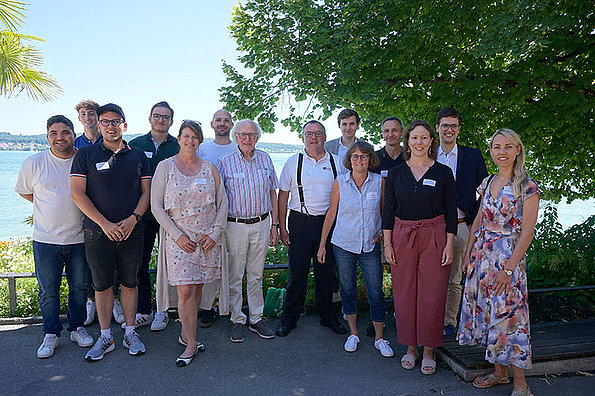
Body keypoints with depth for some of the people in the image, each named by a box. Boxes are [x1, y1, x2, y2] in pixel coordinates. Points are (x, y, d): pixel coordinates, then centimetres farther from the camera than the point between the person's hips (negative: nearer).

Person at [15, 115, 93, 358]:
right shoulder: (33, 163, -2)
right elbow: (24, 191, 13)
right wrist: (50, 206, 4)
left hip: (79, 238, 1)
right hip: (45, 239, 0)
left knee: (79, 287, 11)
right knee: (48, 291, 7)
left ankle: (77, 328, 29)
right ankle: (51, 334, 24)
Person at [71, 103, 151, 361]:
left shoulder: (138, 156, 8)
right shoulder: (85, 155, 2)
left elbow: (147, 191, 6)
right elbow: (77, 193, -5)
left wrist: (133, 218, -11)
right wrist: (104, 223, -13)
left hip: (132, 231, 1)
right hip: (97, 232, -1)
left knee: (129, 283, 9)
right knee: (102, 284, 8)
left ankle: (130, 333, 23)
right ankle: (105, 337, 22)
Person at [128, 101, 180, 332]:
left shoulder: (179, 147, 2)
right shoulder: (135, 145, 6)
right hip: (141, 214, 2)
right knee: (140, 264, 8)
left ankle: (163, 310, 22)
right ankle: (144, 311, 23)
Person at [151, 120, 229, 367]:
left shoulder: (209, 168, 7)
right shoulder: (165, 167, 1)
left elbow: (222, 202, 8)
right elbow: (156, 205, -2)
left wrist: (215, 233, -4)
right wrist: (178, 235, -9)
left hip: (208, 238, 3)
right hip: (179, 238, -3)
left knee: (197, 289, 9)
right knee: (185, 291, -7)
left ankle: (186, 334, 27)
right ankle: (191, 343, 7)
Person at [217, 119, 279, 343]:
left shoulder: (265, 160, 6)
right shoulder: (225, 162, -2)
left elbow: (272, 193, 10)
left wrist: (274, 225, 7)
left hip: (261, 225, 2)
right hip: (235, 225, -2)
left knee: (256, 275, 12)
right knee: (235, 277, 5)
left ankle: (256, 319, 25)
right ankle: (237, 320, 21)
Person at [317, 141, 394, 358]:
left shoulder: (379, 182, -2)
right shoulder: (340, 182, -2)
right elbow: (331, 213, 3)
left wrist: (384, 232, -5)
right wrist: (322, 245, 3)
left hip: (371, 245, 0)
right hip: (343, 244, 1)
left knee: (376, 292, 1)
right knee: (348, 289, 11)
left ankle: (380, 338, 18)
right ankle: (353, 333, 28)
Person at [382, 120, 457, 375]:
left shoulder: (443, 172, 1)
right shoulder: (395, 173, 5)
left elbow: (451, 211, 2)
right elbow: (388, 211, 5)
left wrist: (449, 245, -4)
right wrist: (387, 244, 0)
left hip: (434, 238, -1)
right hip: (402, 237, 2)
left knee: (432, 295, 3)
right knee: (404, 294, 7)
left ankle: (429, 350, 20)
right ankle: (410, 347, 24)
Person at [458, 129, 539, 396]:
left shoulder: (527, 188, -9)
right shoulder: (487, 183, 9)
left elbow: (527, 232, -13)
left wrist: (509, 268, -18)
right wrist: (469, 253, 10)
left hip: (509, 257, -6)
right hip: (482, 254, 6)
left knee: (507, 316, -2)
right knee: (486, 312, 11)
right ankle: (499, 373, 27)